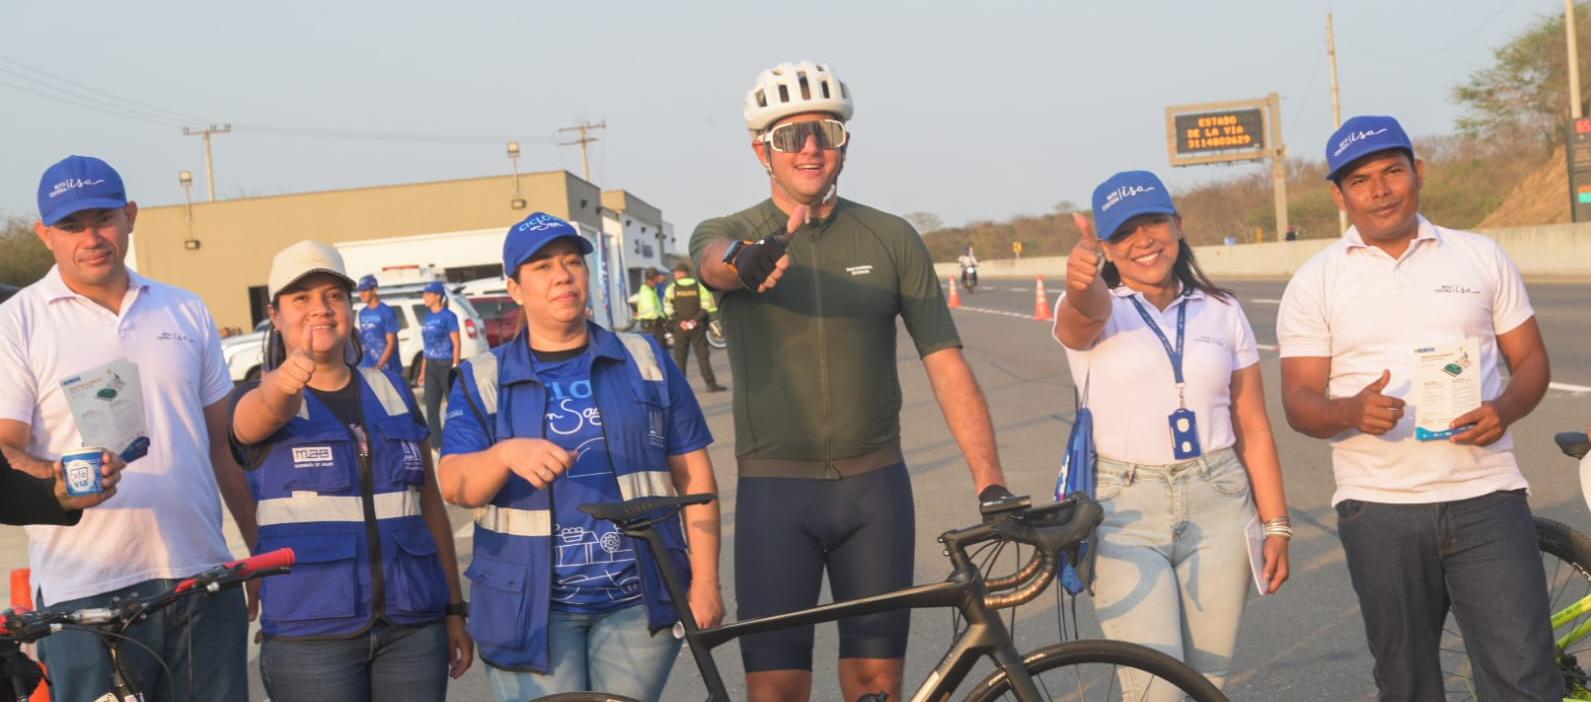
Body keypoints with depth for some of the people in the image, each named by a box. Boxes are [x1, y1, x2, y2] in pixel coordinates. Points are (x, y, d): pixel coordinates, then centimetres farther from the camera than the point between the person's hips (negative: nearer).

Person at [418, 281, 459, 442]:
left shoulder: (448, 316, -9)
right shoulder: (427, 317, 11)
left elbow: (456, 343, -10)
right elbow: (427, 345, 16)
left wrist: (455, 368, -16)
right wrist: (423, 369, 14)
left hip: (446, 365, -7)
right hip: (431, 366, 7)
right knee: (431, 409, 5)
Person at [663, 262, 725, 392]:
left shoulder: (672, 288, 1)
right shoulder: (699, 286, 4)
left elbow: (668, 308, -7)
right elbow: (706, 306, -5)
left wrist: (679, 321, -9)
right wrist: (696, 319, -7)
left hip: (680, 327, 0)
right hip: (697, 327, 0)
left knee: (680, 357, 8)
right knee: (703, 356, 1)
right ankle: (711, 384, -6)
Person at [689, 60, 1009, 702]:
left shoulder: (892, 238, 1)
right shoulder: (727, 235, -2)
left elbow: (947, 364, -4)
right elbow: (714, 259, -28)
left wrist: (990, 480, -15)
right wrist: (745, 262, -53)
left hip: (875, 486, 2)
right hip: (775, 489, -1)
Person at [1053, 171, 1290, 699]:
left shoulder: (1221, 312, 10)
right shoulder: (1091, 309, 1)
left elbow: (1253, 429, 9)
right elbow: (1086, 311, -26)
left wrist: (1276, 526, 4)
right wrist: (1080, 280, -50)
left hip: (1218, 505, 3)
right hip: (1125, 513, -3)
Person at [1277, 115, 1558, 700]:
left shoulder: (1481, 256, 8)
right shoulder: (1315, 283, 3)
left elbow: (1531, 359, 11)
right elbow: (1299, 402, 0)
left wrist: (1504, 409, -12)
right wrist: (1352, 411, -23)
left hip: (1486, 498, 0)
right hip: (1379, 509, 0)